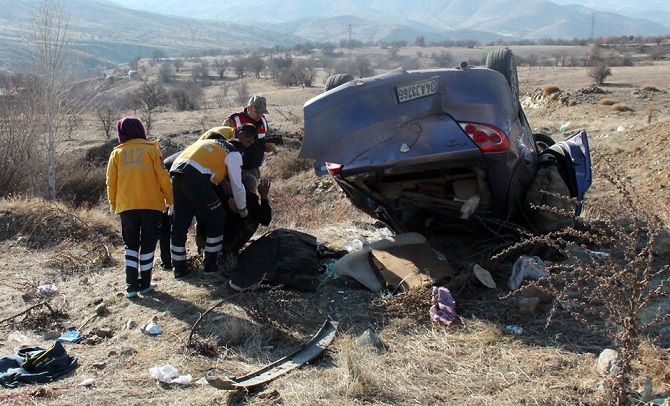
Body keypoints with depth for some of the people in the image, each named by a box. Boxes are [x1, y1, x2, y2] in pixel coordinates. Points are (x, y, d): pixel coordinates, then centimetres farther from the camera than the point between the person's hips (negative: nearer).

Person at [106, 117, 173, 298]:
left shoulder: (116, 153, 8)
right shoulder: (150, 149, 3)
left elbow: (111, 182, 8)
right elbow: (163, 176, -3)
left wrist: (113, 204, 20)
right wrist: (169, 198, 7)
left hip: (126, 206, 2)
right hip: (151, 204, -2)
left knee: (131, 245, 12)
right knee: (148, 245, 8)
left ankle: (131, 286, 5)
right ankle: (145, 284, 10)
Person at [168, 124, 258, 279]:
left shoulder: (214, 139, 32)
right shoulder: (233, 153, 8)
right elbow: (237, 185, 8)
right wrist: (242, 209, 24)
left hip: (176, 173, 8)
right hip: (196, 177, -8)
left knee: (180, 222, 14)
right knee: (217, 219, 8)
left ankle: (179, 269, 22)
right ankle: (211, 266, 11)